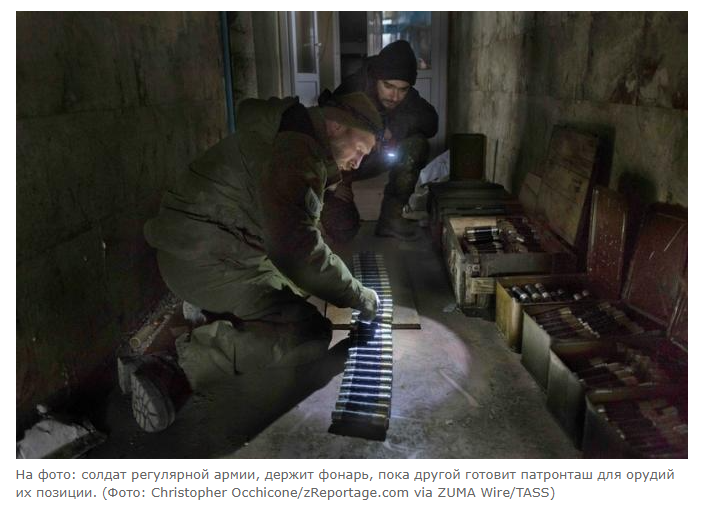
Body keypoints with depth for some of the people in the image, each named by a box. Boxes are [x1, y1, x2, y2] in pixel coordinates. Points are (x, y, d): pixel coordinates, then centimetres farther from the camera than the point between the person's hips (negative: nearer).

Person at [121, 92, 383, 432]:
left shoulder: (291, 137, 13)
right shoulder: (295, 152, -20)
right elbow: (296, 248, -27)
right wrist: (358, 298, -16)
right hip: (206, 260, -10)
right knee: (310, 334, -20)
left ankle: (211, 309, 12)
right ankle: (178, 371, -24)